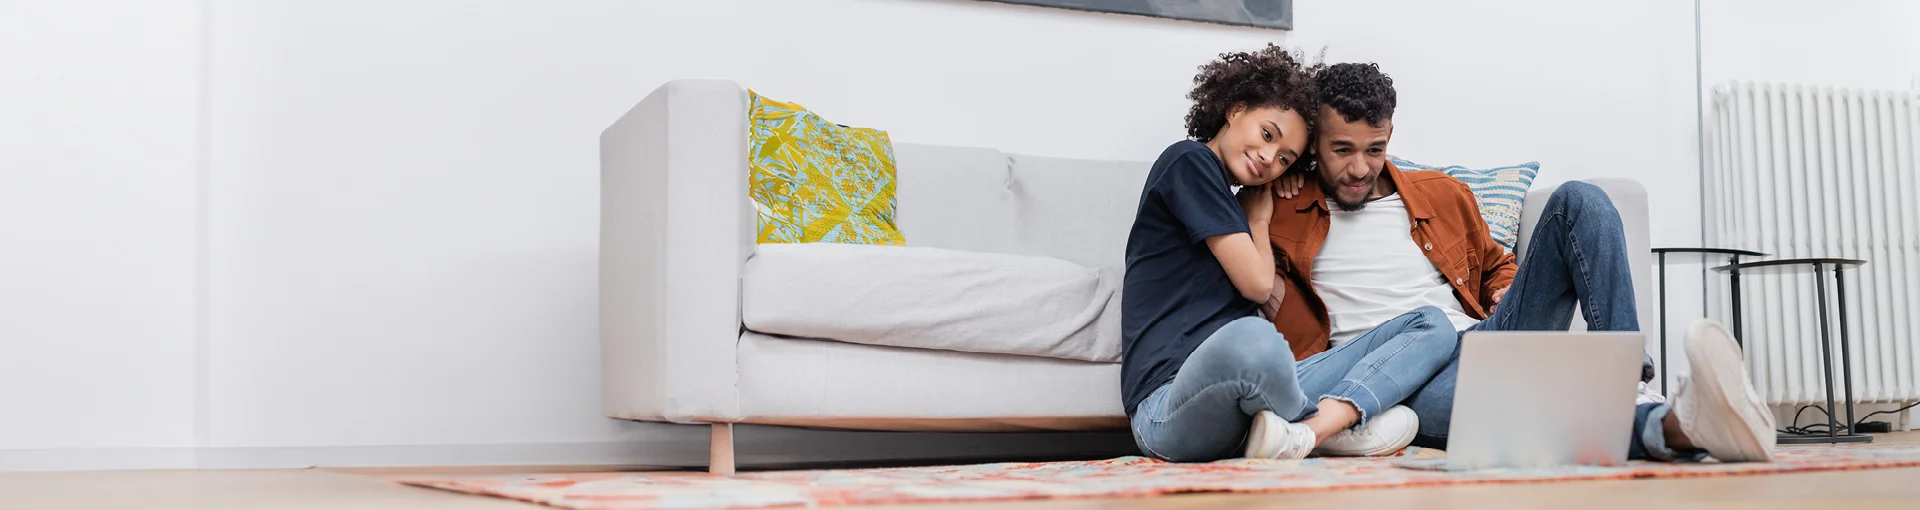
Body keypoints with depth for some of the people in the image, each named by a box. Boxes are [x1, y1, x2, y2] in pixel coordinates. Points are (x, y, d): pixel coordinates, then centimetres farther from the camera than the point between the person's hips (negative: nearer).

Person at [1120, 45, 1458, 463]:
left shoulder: (1234, 200, 28)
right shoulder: (1188, 162, 1)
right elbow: (1257, 283, -2)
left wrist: (1258, 217, 21)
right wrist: (1258, 219, 16)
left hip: (1253, 393, 9)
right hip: (1169, 405, -9)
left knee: (1432, 325, 2)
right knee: (1252, 338, -45)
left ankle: (1306, 430, -25)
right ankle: (1339, 425, -11)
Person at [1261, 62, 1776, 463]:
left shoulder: (1442, 195, 23)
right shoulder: (1280, 214, 12)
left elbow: (1496, 265, 35)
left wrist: (1505, 293, 13)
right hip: (1396, 376, -5)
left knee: (1577, 201, -7)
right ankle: (1673, 425, -61)